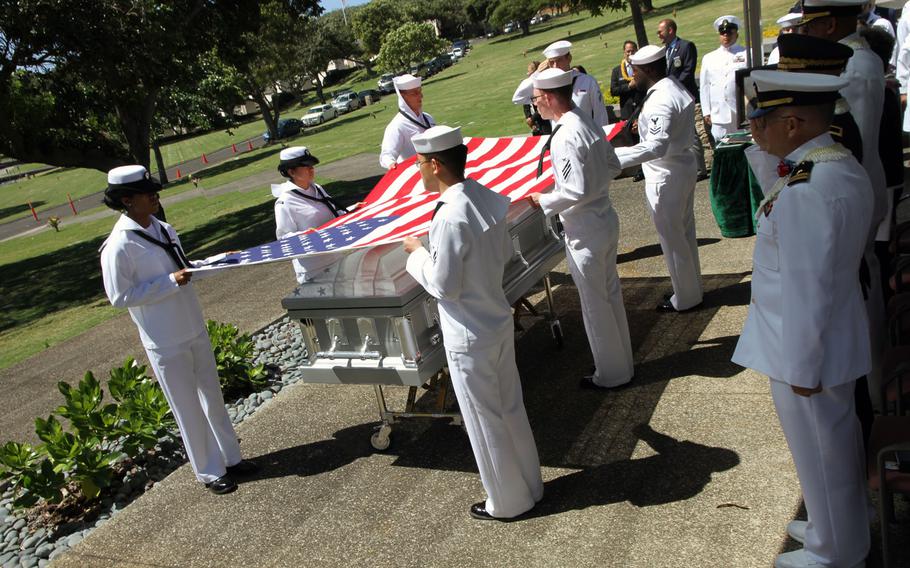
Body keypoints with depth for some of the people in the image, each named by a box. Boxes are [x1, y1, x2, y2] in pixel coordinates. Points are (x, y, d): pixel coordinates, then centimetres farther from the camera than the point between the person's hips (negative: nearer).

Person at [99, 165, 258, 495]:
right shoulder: (118, 247, -19)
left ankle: (230, 458, 32)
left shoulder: (163, 230, 4)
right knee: (188, 409, 6)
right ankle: (210, 472, 22)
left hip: (194, 330, 7)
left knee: (212, 397, 17)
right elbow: (119, 296, -17)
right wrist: (170, 281, -22)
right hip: (165, 343, -7)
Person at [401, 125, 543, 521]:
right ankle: (529, 484, 40)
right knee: (510, 407, 22)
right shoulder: (488, 198, -3)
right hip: (500, 321, 8)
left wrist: (417, 253, -7)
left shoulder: (450, 218, -27)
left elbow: (443, 286, -22)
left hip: (469, 338, -8)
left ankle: (508, 502, 29)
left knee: (485, 419, 11)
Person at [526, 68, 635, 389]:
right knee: (611, 294, 20)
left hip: (585, 231, -9)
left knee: (595, 305, 7)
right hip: (606, 218, 9)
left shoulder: (565, 137, -24)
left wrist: (545, 202, -13)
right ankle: (622, 362, 36)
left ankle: (611, 374, 22)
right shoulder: (588, 123, 4)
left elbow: (578, 191, -26)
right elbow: (613, 167, 13)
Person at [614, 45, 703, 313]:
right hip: (682, 166, 10)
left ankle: (685, 298, 20)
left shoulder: (660, 102, -26)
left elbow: (655, 147, -36)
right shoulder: (675, 87, 5)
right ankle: (691, 288, 36)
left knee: (672, 239, 5)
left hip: (665, 178, -10)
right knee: (685, 233, 21)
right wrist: (646, 123, 16)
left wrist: (614, 157, -40)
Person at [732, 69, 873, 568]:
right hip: (836, 340, 10)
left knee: (821, 453, 12)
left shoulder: (805, 191, -30)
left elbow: (807, 288, -26)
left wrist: (802, 367, -19)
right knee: (838, 443, 26)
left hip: (807, 350, -10)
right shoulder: (841, 163, 1)